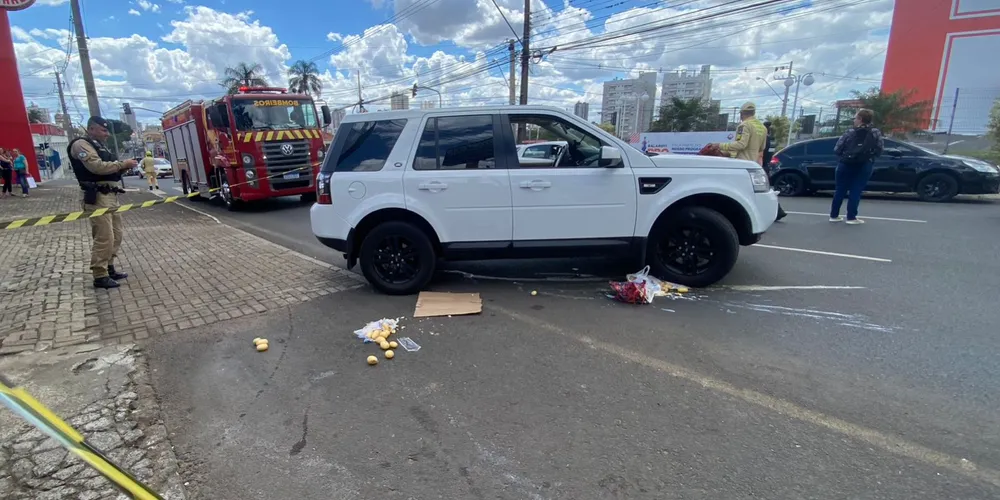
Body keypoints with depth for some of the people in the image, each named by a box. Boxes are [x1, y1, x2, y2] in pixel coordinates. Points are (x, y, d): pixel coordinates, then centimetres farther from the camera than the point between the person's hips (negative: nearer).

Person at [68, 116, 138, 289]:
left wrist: (123, 166, 2)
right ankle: (100, 276, -4)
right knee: (104, 238, -10)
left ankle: (109, 268, 25)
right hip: (98, 197, -10)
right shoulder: (81, 144, -8)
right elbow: (97, 167, -22)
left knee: (117, 234, 15)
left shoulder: (99, 146, 22)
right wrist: (122, 164, -15)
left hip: (110, 195, 10)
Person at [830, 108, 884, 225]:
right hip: (864, 166, 0)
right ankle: (851, 217, 1)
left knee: (840, 190, 8)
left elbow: (836, 150, -3)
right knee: (856, 191, 2)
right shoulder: (876, 133, 3)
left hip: (846, 164, 0)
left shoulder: (850, 132, 1)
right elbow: (879, 150, 0)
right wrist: (869, 155, 18)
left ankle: (834, 215, 13)